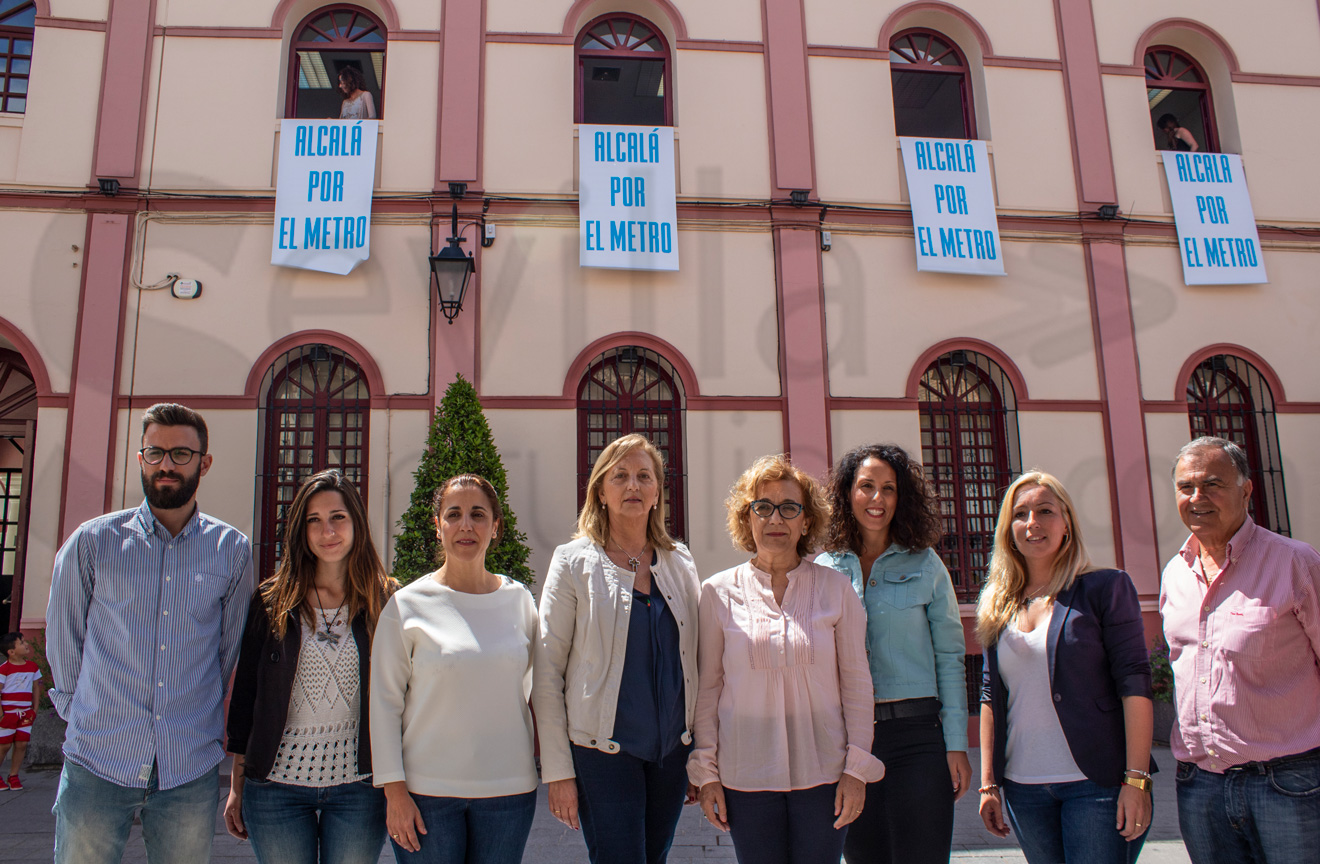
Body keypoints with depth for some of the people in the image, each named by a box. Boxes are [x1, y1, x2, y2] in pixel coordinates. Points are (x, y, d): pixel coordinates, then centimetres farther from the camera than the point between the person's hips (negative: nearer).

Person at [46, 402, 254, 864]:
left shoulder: (232, 550, 2)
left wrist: (204, 721, 11)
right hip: (97, 762, 0)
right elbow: (62, 639, 9)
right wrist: (81, 712, 10)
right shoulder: (92, 542, 0)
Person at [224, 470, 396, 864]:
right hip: (278, 783, 1)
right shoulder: (271, 602, 1)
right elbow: (244, 694, 5)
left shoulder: (386, 601, -1)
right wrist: (237, 786, 6)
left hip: (358, 785, 0)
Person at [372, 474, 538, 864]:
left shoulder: (519, 599, 3)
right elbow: (384, 701, -3)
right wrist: (394, 789, -6)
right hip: (426, 791, -2)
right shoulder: (407, 604, -4)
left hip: (509, 789, 2)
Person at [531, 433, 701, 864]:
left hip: (674, 748, 4)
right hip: (604, 750, -4)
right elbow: (547, 671, -6)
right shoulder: (574, 562, -5)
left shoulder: (680, 562, 6)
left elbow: (696, 659, 11)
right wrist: (557, 770, -8)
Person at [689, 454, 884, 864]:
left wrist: (857, 767, -1)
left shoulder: (836, 588, 0)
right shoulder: (719, 592, -1)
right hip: (746, 775, 0)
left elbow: (857, 681, 3)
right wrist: (706, 771, 1)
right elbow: (707, 686, 2)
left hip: (822, 771, 0)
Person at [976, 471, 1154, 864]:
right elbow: (991, 696, 10)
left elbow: (1134, 683, -8)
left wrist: (1136, 779, -14)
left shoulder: (1105, 588, -2)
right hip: (1024, 789, 4)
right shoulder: (998, 607, 9)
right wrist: (988, 783, 7)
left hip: (1096, 784, -4)